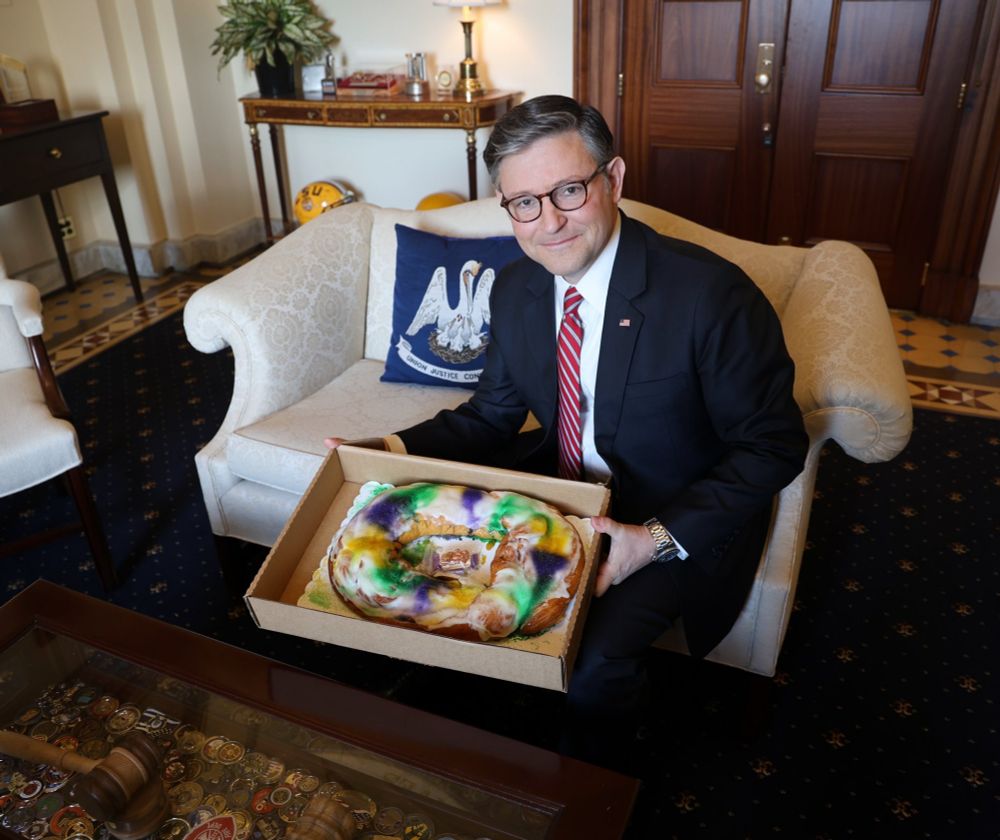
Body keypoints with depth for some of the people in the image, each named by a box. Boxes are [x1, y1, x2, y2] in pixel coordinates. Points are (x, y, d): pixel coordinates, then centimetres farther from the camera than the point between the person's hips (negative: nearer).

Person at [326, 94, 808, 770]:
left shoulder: (711, 294, -24)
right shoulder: (514, 292, -5)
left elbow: (773, 447, -17)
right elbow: (493, 416, 6)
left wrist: (662, 538, -28)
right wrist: (399, 449, -12)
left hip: (679, 515, -5)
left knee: (593, 662, -25)